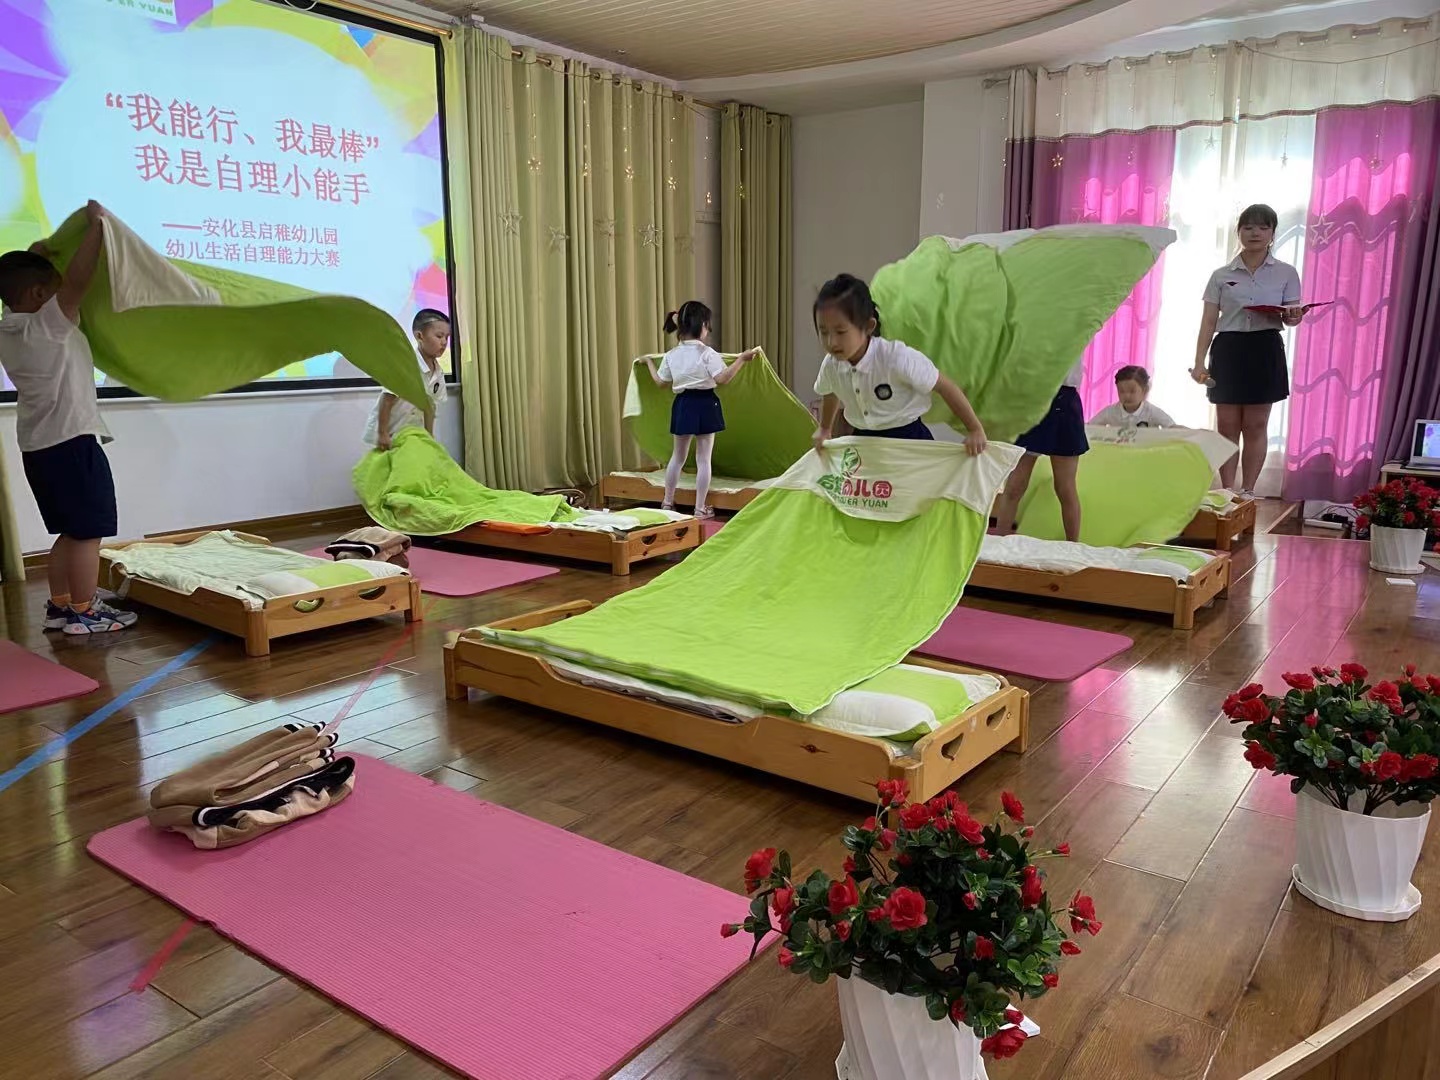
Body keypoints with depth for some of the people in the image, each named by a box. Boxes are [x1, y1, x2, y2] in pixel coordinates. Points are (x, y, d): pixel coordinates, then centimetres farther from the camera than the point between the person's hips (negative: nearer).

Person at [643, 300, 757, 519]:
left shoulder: (671, 355, 3)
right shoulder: (707, 353, -12)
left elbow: (661, 382, 15)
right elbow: (722, 378, -19)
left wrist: (649, 362, 31)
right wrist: (741, 359, -13)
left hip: (682, 405, 5)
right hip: (705, 405, -5)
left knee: (678, 456, 18)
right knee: (704, 459, 3)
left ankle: (668, 503, 25)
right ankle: (700, 509, 6)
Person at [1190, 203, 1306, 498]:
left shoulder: (1286, 273, 6)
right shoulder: (1222, 275, 6)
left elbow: (1293, 316, 7)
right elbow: (1208, 322, 4)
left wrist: (1293, 317, -19)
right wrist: (1199, 362, -4)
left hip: (1265, 351, 0)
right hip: (1228, 350, 1)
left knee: (1256, 426, 3)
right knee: (1227, 425, 2)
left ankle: (1248, 492, 11)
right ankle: (1228, 491, 10)